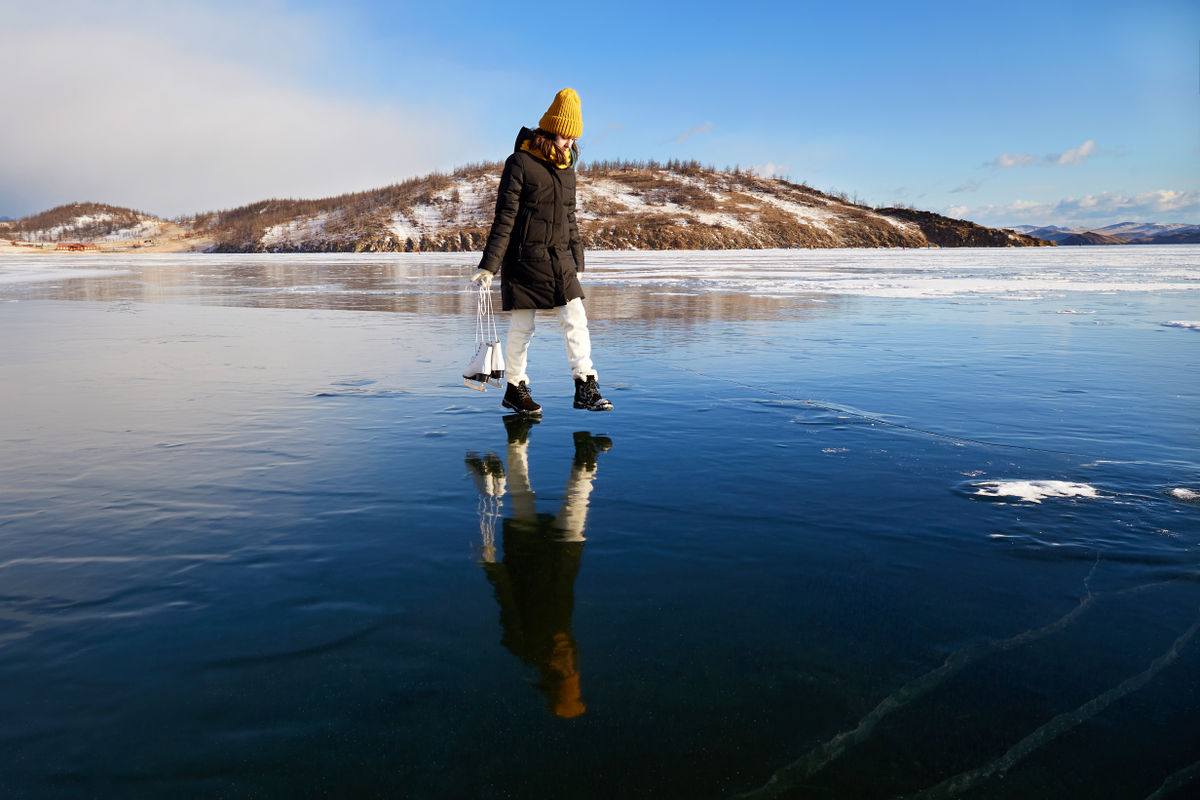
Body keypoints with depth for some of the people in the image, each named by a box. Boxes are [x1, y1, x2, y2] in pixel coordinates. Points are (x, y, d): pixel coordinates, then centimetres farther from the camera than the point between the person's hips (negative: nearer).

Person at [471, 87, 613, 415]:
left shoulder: (566, 167, 11)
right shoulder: (519, 163, -9)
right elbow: (504, 218, -11)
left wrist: (576, 261, 19)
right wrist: (489, 265, -13)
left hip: (560, 260, 6)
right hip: (525, 259, -6)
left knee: (576, 320, -2)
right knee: (522, 328, 3)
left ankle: (585, 388, 2)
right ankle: (514, 389, 18)